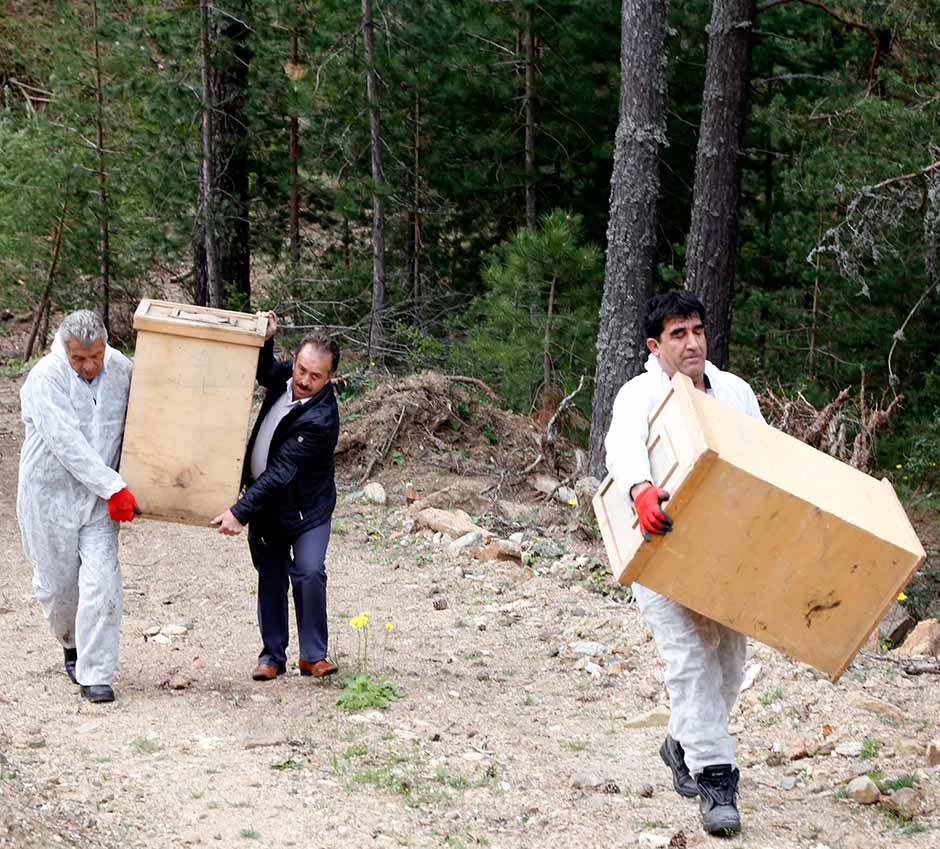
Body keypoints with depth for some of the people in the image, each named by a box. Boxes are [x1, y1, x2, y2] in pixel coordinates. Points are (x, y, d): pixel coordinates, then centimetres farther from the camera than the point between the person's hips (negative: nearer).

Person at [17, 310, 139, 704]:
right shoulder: (45, 379, -18)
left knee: (102, 585, -10)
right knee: (57, 584, 10)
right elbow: (67, 443, -24)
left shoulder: (120, 368, -2)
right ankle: (72, 644, 40)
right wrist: (114, 488, -26)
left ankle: (94, 675, -3)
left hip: (99, 498, 3)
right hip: (50, 495, -3)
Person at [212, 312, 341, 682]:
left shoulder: (320, 419, -31)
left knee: (309, 573, -15)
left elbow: (281, 472, -32)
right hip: (265, 498, 6)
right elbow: (263, 371, 17)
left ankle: (313, 655, -1)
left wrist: (239, 512, -34)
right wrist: (265, 340, -5)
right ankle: (272, 654, 17)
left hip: (305, 506, -6)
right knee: (271, 577, 9)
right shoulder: (286, 377, -10)